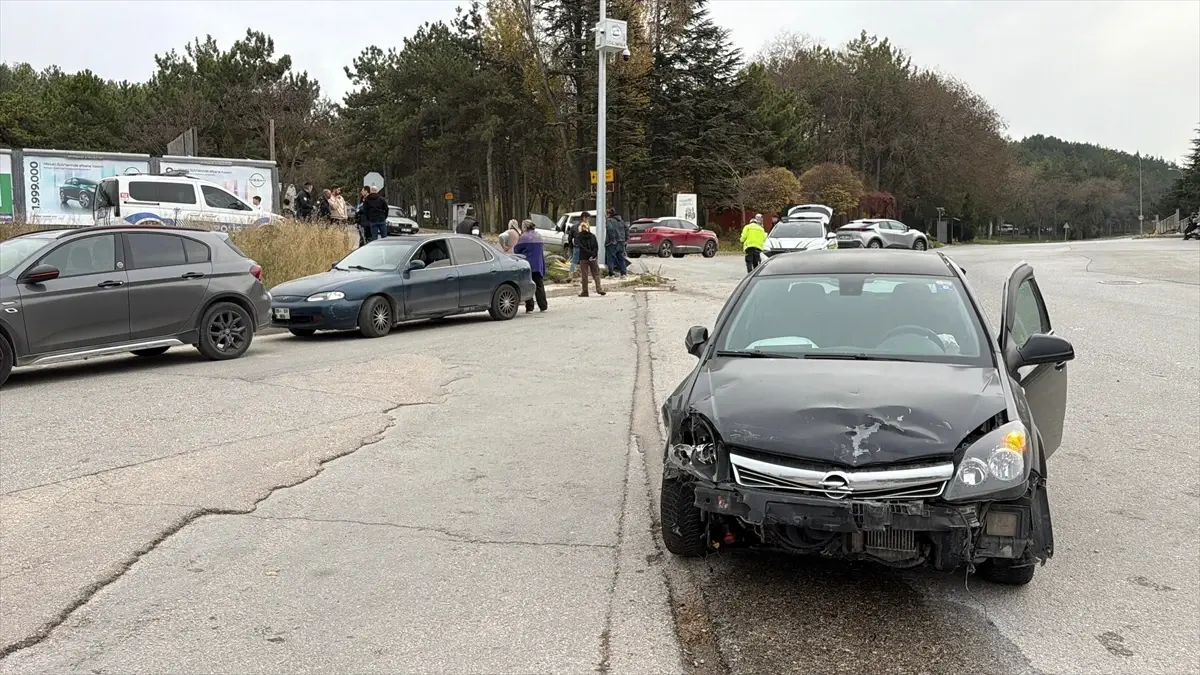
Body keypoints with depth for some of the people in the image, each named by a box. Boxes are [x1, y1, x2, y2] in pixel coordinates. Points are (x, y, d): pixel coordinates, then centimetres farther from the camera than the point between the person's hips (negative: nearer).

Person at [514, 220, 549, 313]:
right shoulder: (539, 236, 10)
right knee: (539, 286, 9)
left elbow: (516, 250, -8)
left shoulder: (524, 237, -11)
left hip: (527, 265, -5)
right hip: (538, 266, 5)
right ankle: (542, 306, 8)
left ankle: (529, 307, -4)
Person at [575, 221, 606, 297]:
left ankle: (585, 292, 5)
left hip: (583, 258, -2)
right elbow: (596, 246, -3)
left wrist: (591, 253, -13)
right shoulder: (593, 236, 6)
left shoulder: (578, 237, -2)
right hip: (593, 258, 2)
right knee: (596, 273, 7)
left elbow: (580, 247, -12)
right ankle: (599, 289, -7)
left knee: (584, 275, 3)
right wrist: (593, 253, -11)